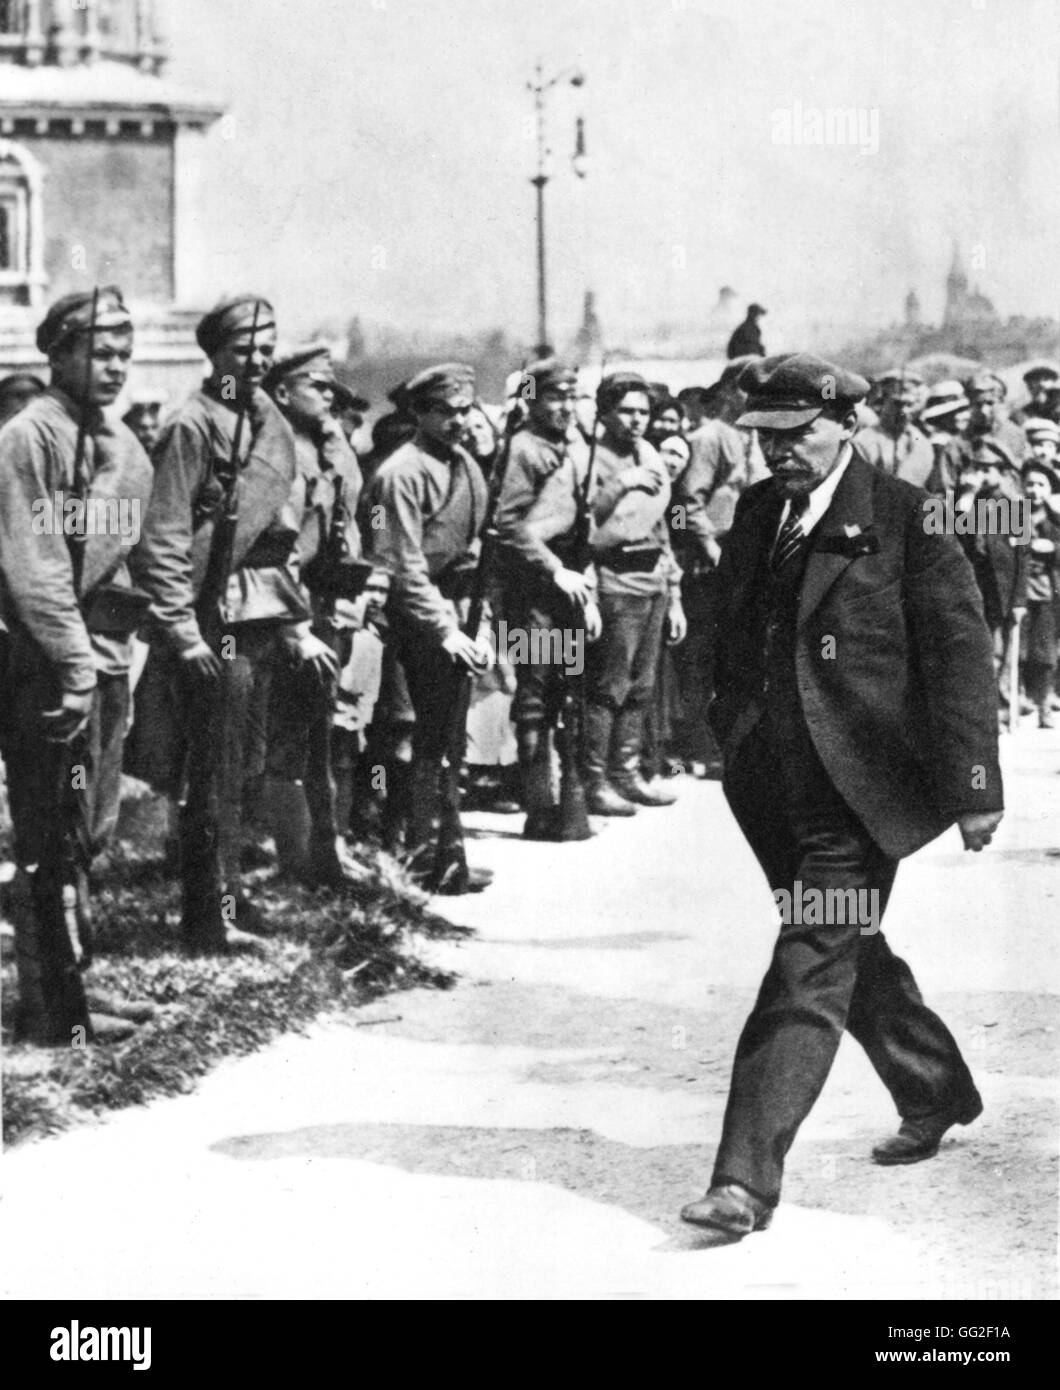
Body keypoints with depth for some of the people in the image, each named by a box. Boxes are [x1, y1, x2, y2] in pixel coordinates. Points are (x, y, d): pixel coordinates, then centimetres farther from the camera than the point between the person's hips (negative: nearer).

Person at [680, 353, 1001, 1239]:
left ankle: (748, 1179, -12)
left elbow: (960, 650, -9)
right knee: (851, 959, 20)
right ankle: (937, 1095, 43)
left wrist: (973, 784, -11)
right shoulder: (756, 515, 10)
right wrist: (730, 741, 12)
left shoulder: (904, 518, -8)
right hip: (778, 788, 7)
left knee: (810, 973, -11)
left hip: (859, 785, -7)